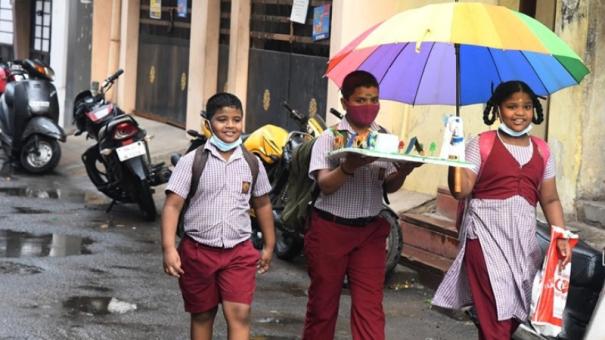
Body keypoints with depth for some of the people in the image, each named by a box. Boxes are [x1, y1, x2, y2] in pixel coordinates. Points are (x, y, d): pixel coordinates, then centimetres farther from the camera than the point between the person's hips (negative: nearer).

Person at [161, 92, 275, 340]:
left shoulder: (252, 163, 3)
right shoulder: (192, 161, -7)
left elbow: (262, 205, 15)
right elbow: (172, 206, -10)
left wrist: (268, 246, 18)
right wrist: (168, 248, -19)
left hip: (239, 252, 1)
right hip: (198, 251, -1)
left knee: (240, 315, -10)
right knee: (202, 315, 13)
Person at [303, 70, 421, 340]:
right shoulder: (330, 138, -5)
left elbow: (390, 186, 6)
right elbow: (325, 185, -16)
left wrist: (403, 170, -16)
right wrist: (350, 166, -34)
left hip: (370, 230, 3)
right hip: (330, 229, -3)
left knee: (370, 305, -4)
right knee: (323, 301, 8)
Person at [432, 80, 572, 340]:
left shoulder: (542, 151, 10)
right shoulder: (481, 144, -2)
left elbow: (550, 200, 13)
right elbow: (461, 191, -9)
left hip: (523, 237, 5)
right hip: (487, 235, -5)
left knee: (518, 309, 8)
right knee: (495, 314, -11)